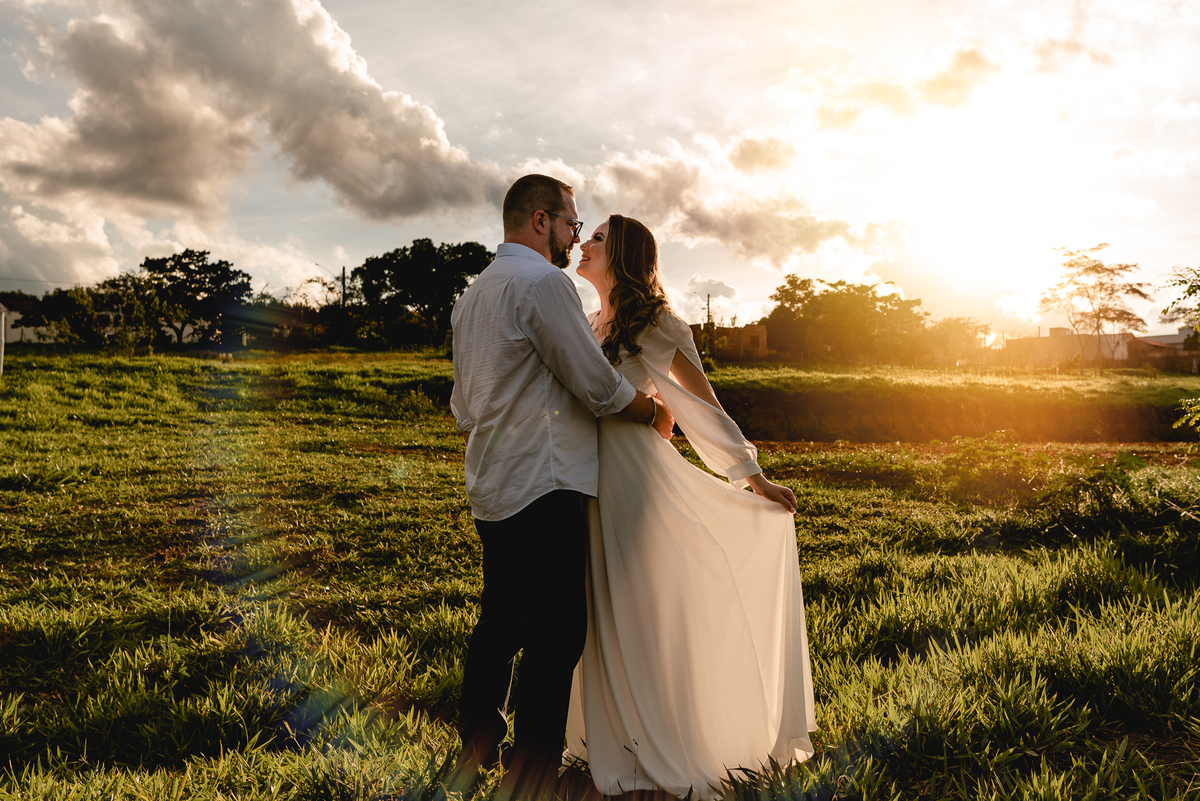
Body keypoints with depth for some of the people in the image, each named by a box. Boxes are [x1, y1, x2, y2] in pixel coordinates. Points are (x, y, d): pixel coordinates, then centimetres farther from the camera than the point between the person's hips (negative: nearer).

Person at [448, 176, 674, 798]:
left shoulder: (472, 293, 18)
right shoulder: (543, 282, -11)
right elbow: (598, 385, -12)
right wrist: (654, 413, 4)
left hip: (489, 490, 10)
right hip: (545, 489, -9)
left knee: (499, 622, 16)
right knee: (557, 631, -3)